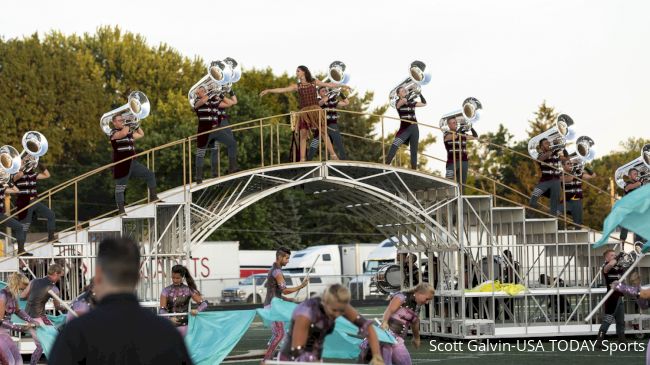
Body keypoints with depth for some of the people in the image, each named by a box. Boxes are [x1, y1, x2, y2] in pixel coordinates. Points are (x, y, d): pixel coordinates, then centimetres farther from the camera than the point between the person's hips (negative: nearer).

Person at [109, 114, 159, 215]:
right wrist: (128, 124, -11)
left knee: (150, 175, 7)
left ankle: (153, 197, 13)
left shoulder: (129, 132, 17)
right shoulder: (114, 132, -6)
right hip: (121, 165, -7)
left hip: (133, 163, 7)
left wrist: (136, 125, 13)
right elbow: (123, 133, -27)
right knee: (120, 188, -4)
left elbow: (141, 135, 25)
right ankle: (121, 210, -3)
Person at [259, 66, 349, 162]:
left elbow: (329, 84, 17)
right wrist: (268, 91, -3)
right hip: (304, 112, 1)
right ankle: (302, 159, -5)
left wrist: (342, 85, 18)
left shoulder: (314, 82, 11)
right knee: (303, 136, -5)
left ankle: (333, 155, -3)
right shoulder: (297, 86, 12)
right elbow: (282, 90, 5)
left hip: (316, 110, -1)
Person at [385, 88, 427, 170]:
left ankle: (414, 169, 10)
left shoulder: (412, 102, 13)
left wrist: (419, 94, 7)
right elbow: (404, 100, -23)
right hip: (405, 128, -4)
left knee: (414, 150, 5)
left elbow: (424, 103, 17)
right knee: (394, 146, -22)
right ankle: (386, 165, -25)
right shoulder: (398, 102, 0)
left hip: (414, 128, 4)